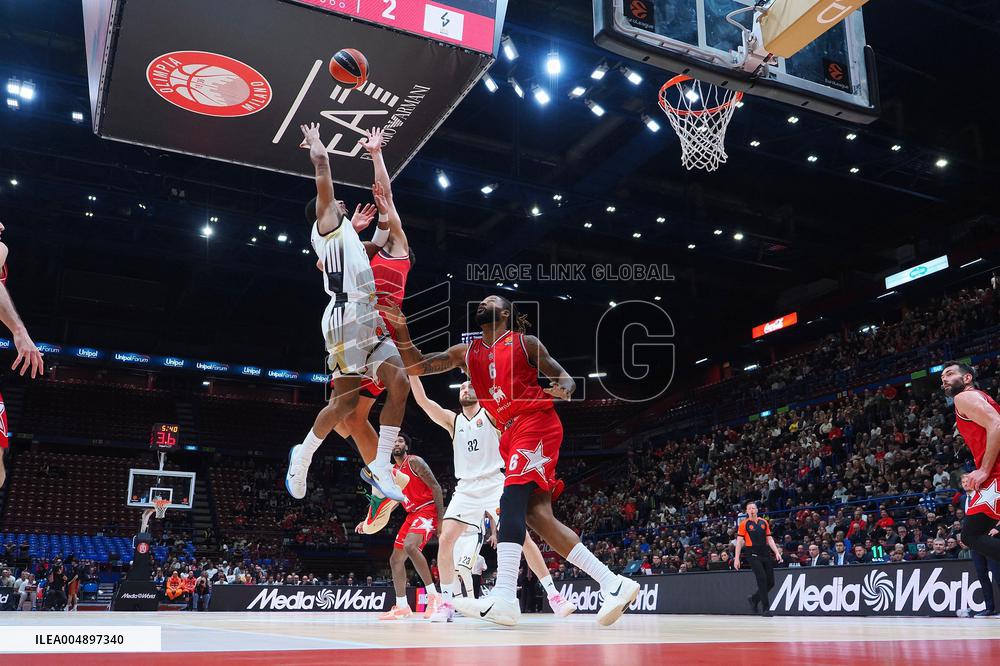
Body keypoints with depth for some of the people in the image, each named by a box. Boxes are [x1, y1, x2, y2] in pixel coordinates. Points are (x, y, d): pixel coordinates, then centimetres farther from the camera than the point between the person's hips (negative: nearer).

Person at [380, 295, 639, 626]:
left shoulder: (524, 342, 5)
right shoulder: (465, 352, 18)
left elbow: (565, 377, 6)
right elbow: (416, 366, 11)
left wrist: (563, 388, -19)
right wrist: (401, 328, -4)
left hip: (536, 422, -6)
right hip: (511, 434, 6)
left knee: (512, 498, -22)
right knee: (537, 514, -3)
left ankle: (504, 598, -32)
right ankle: (614, 584, -1)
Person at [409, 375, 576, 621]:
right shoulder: (452, 420, 12)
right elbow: (421, 399, 3)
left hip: (494, 483, -3)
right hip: (466, 488, 3)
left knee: (523, 537, -11)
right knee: (445, 540, -12)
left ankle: (553, 595, -1)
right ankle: (446, 603, 0)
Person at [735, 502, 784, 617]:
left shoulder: (764, 522, 12)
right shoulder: (744, 524, 0)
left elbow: (769, 539, 13)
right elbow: (739, 542, -2)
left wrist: (777, 552, 1)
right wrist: (736, 558, -8)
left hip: (765, 554, 5)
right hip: (753, 555, -5)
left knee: (771, 582, 3)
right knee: (762, 579, -15)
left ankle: (754, 599, 25)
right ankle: (765, 608, -8)